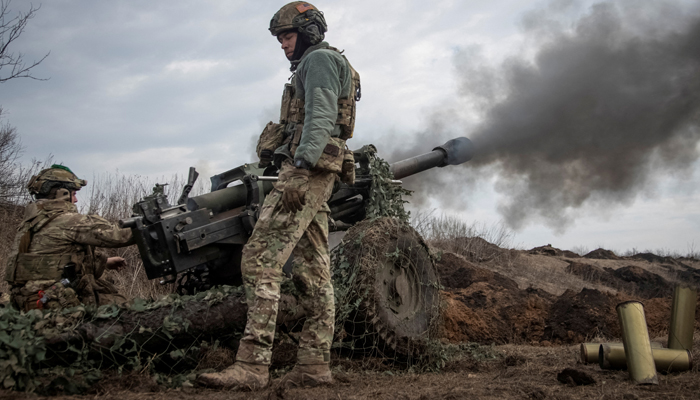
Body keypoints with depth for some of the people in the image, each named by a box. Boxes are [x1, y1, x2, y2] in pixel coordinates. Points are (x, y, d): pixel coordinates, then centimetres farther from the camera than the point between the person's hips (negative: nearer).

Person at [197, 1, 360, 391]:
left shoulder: (320, 59, 0)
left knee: (261, 258, -19)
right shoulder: (314, 67, 31)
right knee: (313, 272, 5)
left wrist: (303, 162, -28)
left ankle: (252, 365, -25)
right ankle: (315, 365, 4)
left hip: (307, 168, -11)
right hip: (316, 176, 11)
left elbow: (320, 117, -15)